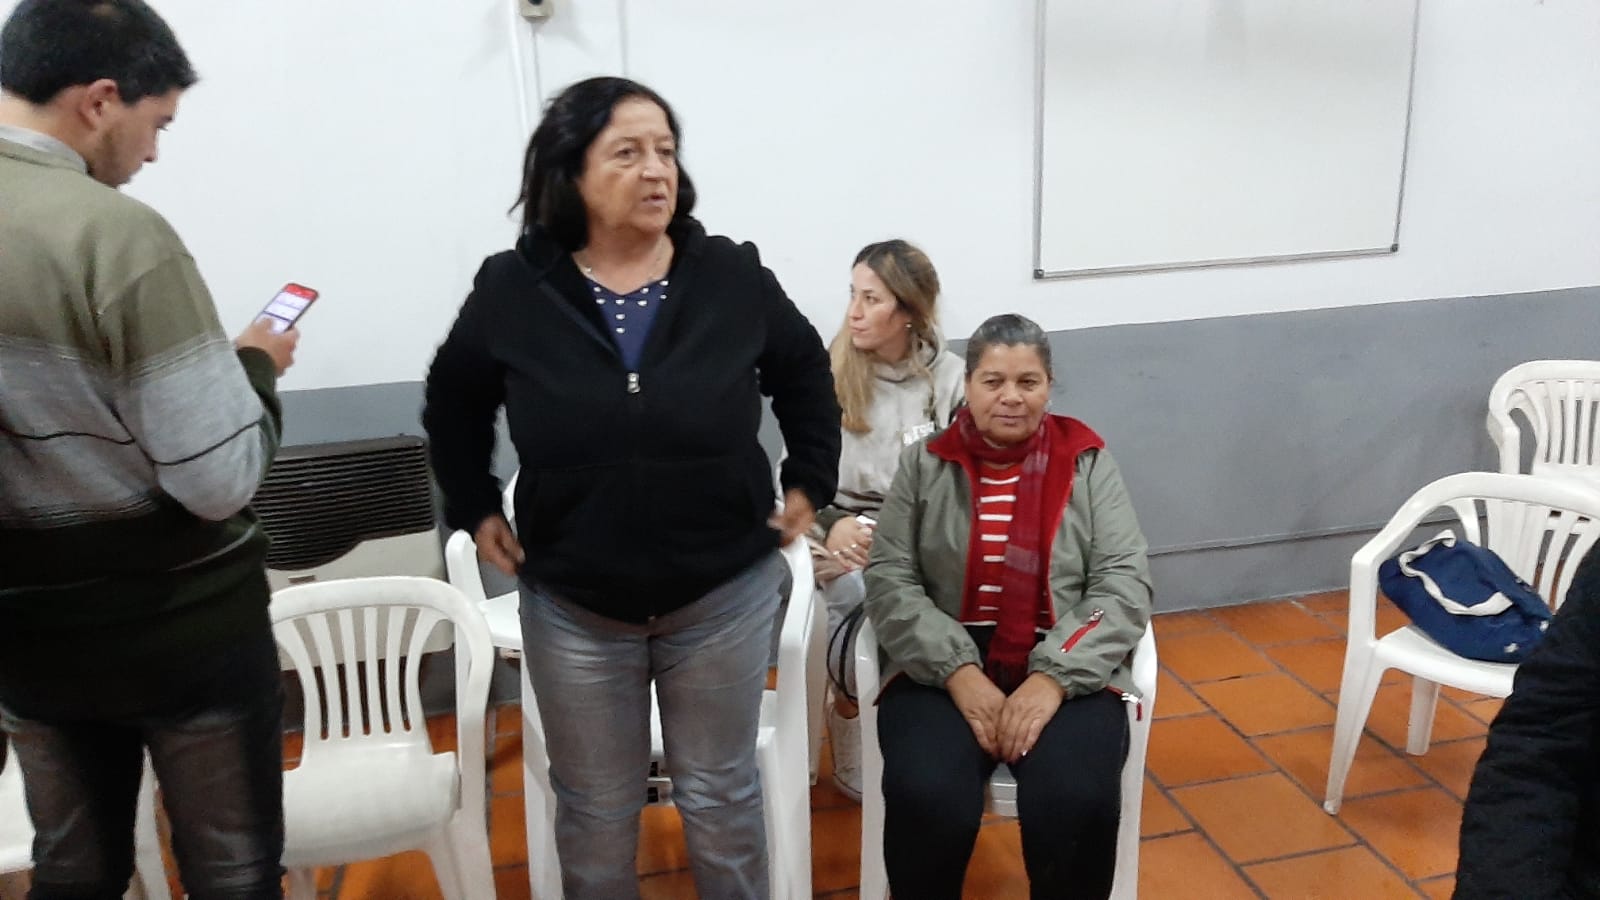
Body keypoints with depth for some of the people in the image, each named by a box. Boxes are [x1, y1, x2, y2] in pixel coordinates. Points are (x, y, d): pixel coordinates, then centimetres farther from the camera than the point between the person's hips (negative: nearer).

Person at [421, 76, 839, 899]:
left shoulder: (733, 278, -7)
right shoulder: (511, 291, -7)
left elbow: (805, 374, 10)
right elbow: (453, 403, 10)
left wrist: (810, 483, 7)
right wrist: (475, 510, 6)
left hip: (723, 597, 0)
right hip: (573, 609, 0)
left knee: (721, 799, 16)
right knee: (596, 814, 16)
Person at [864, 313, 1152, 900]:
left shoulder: (1087, 464, 6)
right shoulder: (924, 465, 6)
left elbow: (1125, 584, -2)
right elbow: (889, 581, -2)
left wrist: (1054, 678, -16)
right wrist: (959, 673, -16)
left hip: (1065, 669, 0)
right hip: (944, 669, 0)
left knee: (1075, 803, -28)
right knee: (928, 800, -28)